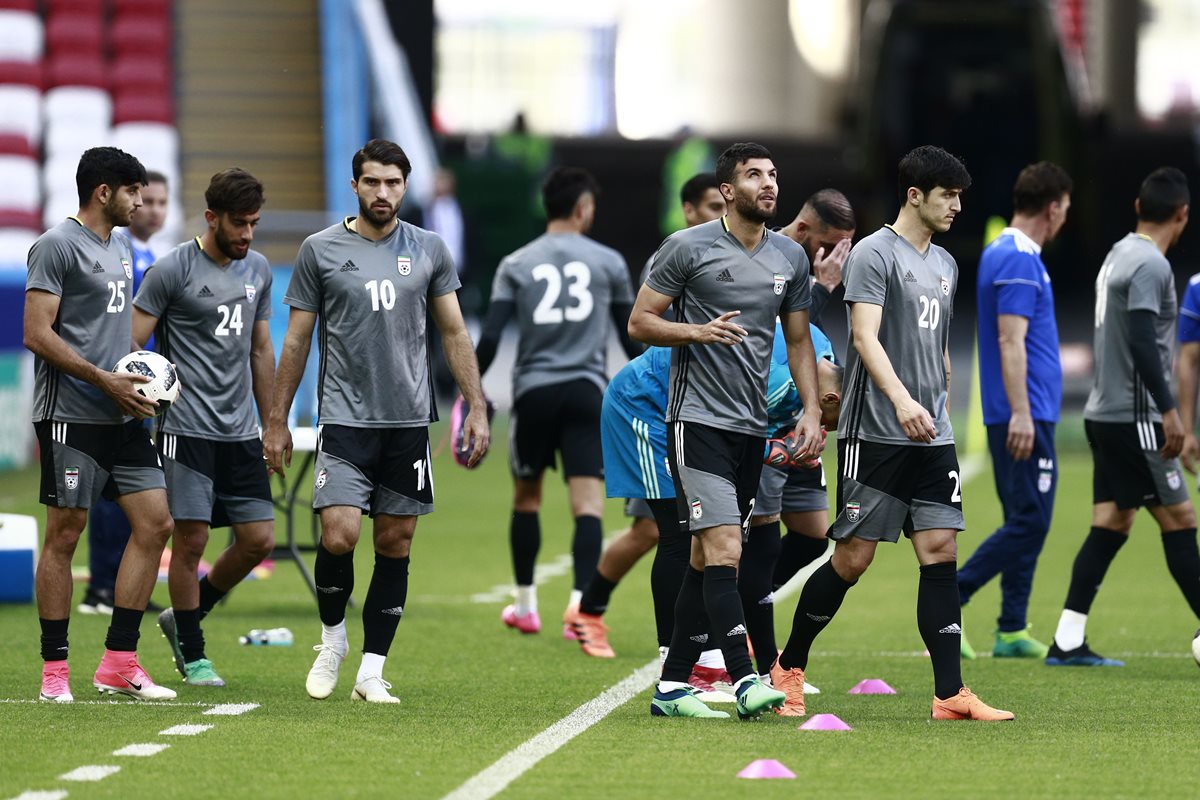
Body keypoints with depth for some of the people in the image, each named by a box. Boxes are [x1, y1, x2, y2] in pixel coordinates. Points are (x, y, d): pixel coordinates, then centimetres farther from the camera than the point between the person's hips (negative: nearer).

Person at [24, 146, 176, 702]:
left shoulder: (121, 248, 18)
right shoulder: (57, 246, -8)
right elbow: (37, 334, -14)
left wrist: (139, 380, 11)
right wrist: (105, 381, -16)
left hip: (122, 417, 8)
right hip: (71, 416, -8)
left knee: (155, 523, 1)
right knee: (64, 534, -3)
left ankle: (119, 662, 5)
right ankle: (54, 670, 3)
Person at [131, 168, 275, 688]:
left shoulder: (258, 270, 12)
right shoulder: (173, 269, -7)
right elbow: (132, 345, -6)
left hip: (240, 431, 6)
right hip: (187, 427, -6)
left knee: (258, 539, 2)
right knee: (191, 539, -5)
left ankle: (185, 618, 23)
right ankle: (192, 655, 9)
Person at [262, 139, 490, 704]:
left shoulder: (428, 251, 6)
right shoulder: (321, 250, 1)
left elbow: (454, 334, 12)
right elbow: (296, 341, 6)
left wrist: (477, 408, 4)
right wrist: (276, 420, 4)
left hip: (410, 420, 2)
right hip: (346, 419, -2)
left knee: (395, 544, 3)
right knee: (338, 535, -16)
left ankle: (372, 671, 9)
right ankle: (332, 637, 10)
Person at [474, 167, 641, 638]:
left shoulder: (516, 266, 6)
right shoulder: (608, 263, 5)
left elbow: (489, 338, -2)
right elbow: (632, 337, 10)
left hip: (533, 391, 2)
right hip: (586, 391, -2)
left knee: (526, 497, 20)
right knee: (588, 503, -9)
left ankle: (525, 607, 30)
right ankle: (580, 602, -28)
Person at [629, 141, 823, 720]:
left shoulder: (791, 258, 11)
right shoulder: (688, 248, -5)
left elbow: (798, 341, 19)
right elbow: (639, 322, -2)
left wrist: (811, 411, 8)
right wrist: (697, 331, -19)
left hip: (752, 427, 6)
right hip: (697, 418, -6)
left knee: (707, 557, 8)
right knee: (724, 549, -17)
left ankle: (672, 684, 13)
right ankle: (745, 681, -23)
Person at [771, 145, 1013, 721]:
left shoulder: (945, 264, 17)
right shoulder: (874, 254, -8)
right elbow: (865, 336, -18)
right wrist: (902, 401, -31)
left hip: (932, 438, 7)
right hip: (875, 434, -7)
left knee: (940, 554, -2)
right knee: (852, 558, -4)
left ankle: (950, 694, -5)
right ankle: (788, 668, 14)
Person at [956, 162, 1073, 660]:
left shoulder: (1002, 253, 16)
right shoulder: (1020, 261, -15)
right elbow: (1011, 342, -21)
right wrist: (1021, 414, -24)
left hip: (1024, 416, 10)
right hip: (1026, 414, -10)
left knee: (1027, 522, 11)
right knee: (1029, 522, -10)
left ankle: (1012, 631, 11)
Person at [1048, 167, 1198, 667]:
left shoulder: (1120, 255, 15)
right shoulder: (1151, 265, -14)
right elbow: (1142, 342, -23)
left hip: (1105, 413, 9)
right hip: (1134, 417, -9)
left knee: (1111, 525, 7)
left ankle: (1068, 642, 3)